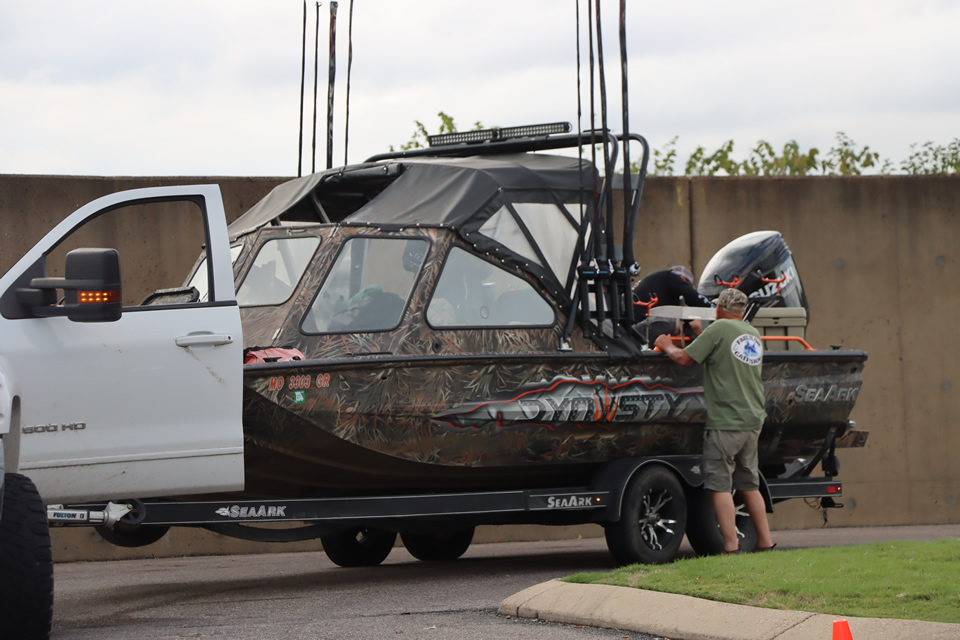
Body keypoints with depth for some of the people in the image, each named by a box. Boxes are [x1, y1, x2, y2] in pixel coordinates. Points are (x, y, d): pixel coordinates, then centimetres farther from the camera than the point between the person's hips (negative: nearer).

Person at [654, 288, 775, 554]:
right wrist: (701, 334, 32)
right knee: (749, 484, 16)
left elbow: (684, 358, -9)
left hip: (725, 422, -7)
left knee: (720, 485, -4)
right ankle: (765, 542, 16)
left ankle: (731, 546, -10)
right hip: (753, 421, 7)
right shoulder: (754, 335, 13)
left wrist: (666, 346, 11)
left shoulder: (719, 328, -8)